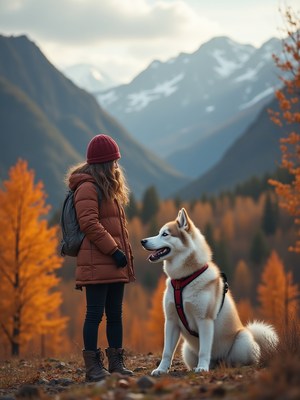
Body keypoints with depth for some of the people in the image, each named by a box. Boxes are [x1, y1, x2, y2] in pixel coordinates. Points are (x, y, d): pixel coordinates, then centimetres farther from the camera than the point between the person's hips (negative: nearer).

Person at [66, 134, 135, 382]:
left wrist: (126, 254, 16)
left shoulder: (109, 189, 22)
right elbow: (89, 224, -17)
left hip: (114, 264, 9)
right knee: (95, 314, -6)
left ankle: (116, 363, 15)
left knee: (115, 314, 10)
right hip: (97, 263, -9)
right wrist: (114, 250, -17)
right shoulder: (88, 187, -8)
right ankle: (93, 366, -3)